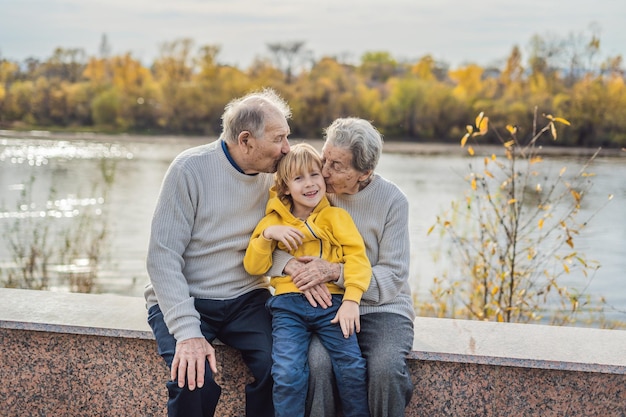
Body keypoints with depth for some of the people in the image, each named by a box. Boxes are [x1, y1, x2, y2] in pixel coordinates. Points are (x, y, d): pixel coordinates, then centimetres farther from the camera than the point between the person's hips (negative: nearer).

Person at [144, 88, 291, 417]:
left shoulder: (271, 175, 1)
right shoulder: (191, 168, -14)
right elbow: (163, 257, -17)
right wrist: (188, 332, -26)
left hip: (246, 299, 4)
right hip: (184, 299, -3)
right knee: (194, 378, -29)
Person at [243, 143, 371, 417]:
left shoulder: (335, 216, 11)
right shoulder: (275, 220, 16)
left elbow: (356, 255, -2)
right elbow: (254, 267, 10)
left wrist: (352, 299, -15)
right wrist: (267, 234, -6)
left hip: (331, 302, 0)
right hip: (288, 304, 1)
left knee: (352, 368, -16)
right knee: (287, 374, -21)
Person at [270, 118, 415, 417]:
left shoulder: (392, 200, -6)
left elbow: (392, 277, -8)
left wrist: (334, 272, -23)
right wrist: (291, 264, -23)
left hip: (381, 307, -1)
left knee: (385, 368, -32)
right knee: (318, 362, -32)